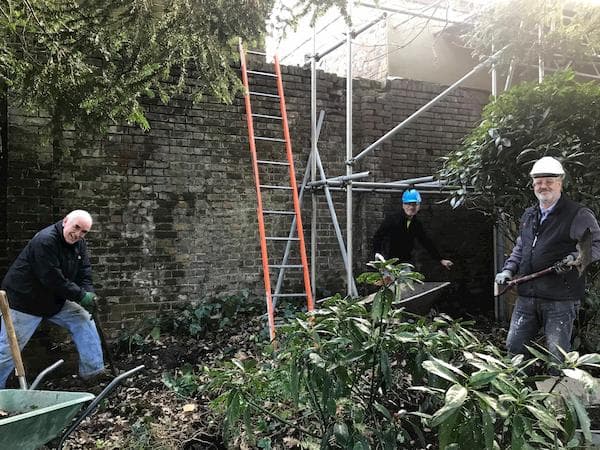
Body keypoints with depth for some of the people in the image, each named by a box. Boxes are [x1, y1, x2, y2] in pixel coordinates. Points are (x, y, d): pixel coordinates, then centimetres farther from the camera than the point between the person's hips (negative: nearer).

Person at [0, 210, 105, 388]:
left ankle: (93, 369, 7)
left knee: (84, 320, 1)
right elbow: (52, 278, -30)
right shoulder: (45, 241, -27)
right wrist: (81, 296, -25)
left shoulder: (79, 244, 0)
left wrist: (89, 295, -17)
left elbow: (84, 274, 1)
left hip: (56, 301, 8)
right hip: (24, 301, -8)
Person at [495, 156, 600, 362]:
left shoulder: (578, 215, -6)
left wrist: (576, 257, -27)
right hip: (526, 297, 6)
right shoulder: (529, 215, 15)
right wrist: (509, 269, 10)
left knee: (557, 356, 2)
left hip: (560, 300, -6)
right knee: (514, 347, 13)